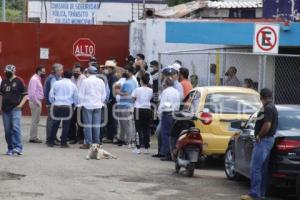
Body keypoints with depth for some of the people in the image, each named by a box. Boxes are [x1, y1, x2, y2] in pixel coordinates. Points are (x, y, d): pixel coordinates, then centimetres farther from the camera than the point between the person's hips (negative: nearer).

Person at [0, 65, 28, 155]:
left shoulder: (19, 81, -1)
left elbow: (25, 95, -2)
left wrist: (21, 104, -12)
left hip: (15, 108, -5)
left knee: (16, 127, -17)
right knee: (7, 130, 6)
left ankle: (18, 147, -18)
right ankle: (10, 148, 13)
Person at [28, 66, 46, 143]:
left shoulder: (37, 79, 15)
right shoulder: (34, 79, -15)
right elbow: (32, 92, -23)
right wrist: (37, 102, -20)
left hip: (37, 102, 10)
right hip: (35, 102, -10)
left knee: (35, 120, 12)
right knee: (35, 120, -6)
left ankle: (33, 137, 16)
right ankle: (33, 138, -3)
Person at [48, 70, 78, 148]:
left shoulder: (56, 83, 5)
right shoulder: (73, 85, 4)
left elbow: (51, 95, 4)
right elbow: (76, 97, 7)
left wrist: (53, 103, 19)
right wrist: (74, 104, 25)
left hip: (56, 106, 1)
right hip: (68, 106, -1)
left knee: (55, 124, 9)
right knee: (66, 125, 5)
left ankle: (51, 142, 11)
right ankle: (63, 143, 3)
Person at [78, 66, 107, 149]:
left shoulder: (85, 81, -9)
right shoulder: (101, 81, 3)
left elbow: (81, 94, -5)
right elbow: (104, 95, 9)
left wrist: (81, 103, 6)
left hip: (87, 105, -4)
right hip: (98, 106, 4)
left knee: (88, 124, 0)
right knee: (97, 125, 6)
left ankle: (88, 143, -1)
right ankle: (96, 142, 9)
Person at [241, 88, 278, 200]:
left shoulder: (267, 108, -16)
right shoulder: (272, 108, 17)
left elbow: (267, 125, -25)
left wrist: (259, 135, -13)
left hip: (263, 140, -11)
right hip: (268, 139, 11)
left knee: (255, 168, -11)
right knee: (263, 169, 13)